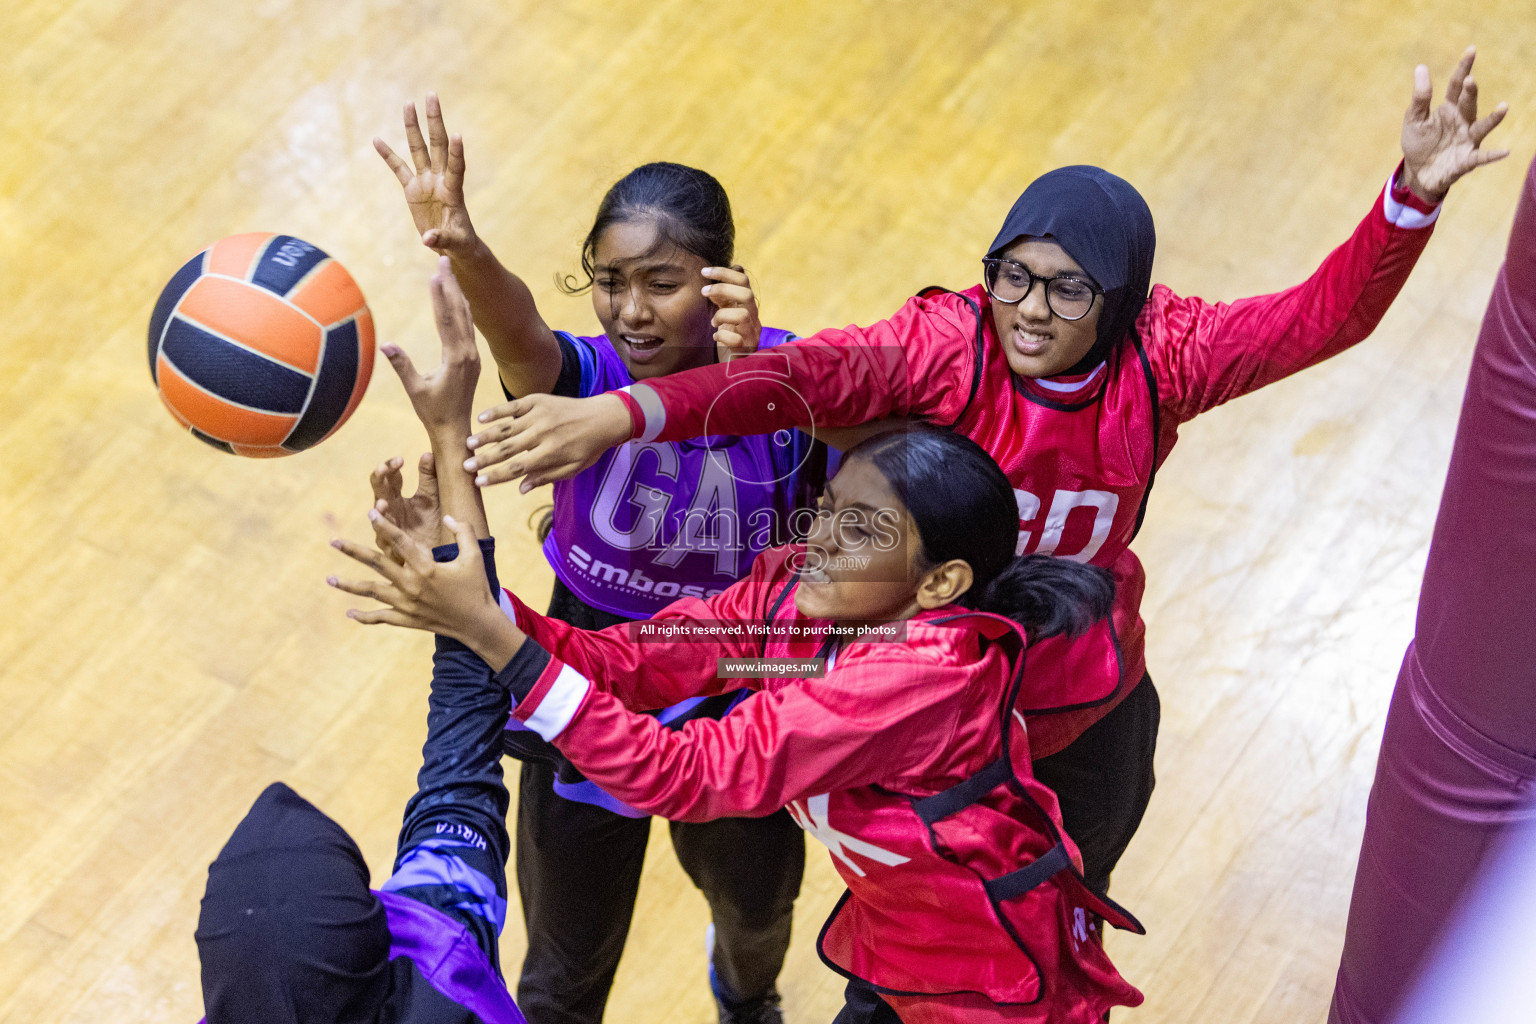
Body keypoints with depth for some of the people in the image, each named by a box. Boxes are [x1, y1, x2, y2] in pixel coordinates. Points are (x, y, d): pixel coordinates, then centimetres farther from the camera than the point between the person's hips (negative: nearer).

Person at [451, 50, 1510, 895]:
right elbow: (805, 375, -43)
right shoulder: (950, 343, -28)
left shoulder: (1157, 359, -19)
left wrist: (1413, 197, -36)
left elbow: (1322, 317, -19)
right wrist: (618, 414, -57)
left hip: (1089, 714, 2)